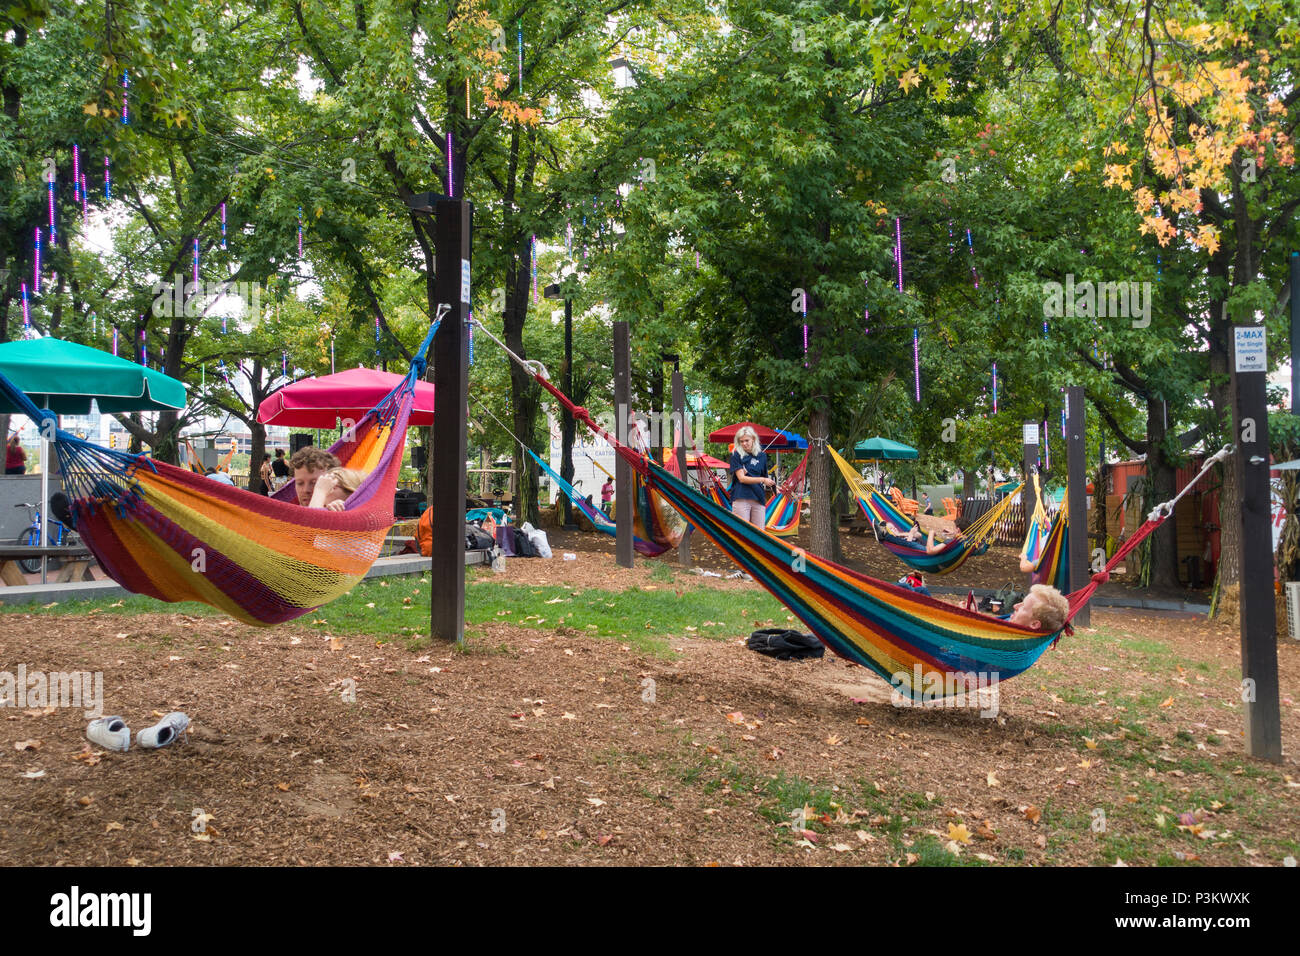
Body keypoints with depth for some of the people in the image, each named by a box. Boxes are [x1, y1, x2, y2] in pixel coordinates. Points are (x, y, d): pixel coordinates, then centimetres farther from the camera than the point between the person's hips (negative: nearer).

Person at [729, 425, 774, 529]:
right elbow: (741, 478, -8)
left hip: (759, 499, 4)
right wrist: (762, 480, -16)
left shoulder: (762, 455, 13)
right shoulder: (736, 455, 2)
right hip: (741, 498, -4)